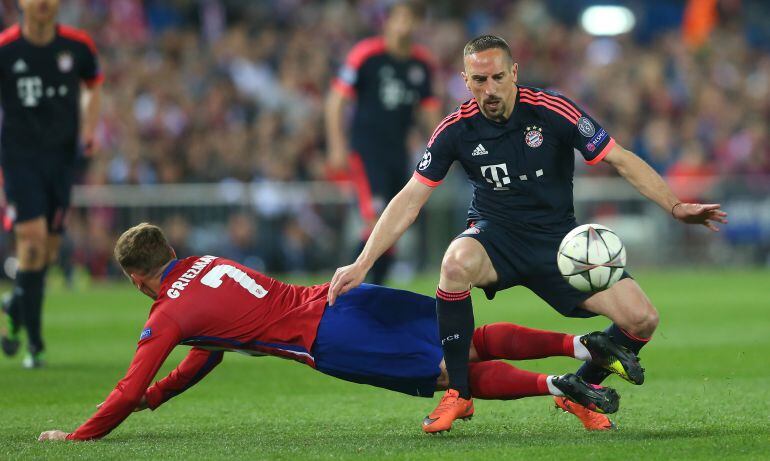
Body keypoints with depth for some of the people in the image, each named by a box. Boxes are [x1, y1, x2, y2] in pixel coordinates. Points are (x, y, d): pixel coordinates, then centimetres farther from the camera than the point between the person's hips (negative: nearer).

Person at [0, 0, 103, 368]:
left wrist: (89, 128, 4)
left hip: (62, 155, 3)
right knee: (32, 237, -16)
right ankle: (33, 341, -8)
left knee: (49, 248, 4)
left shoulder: (77, 45, 0)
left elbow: (93, 85, 19)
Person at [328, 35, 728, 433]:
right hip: (495, 235, -1)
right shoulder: (456, 130, -10)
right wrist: (362, 264, -14)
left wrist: (675, 207, -16)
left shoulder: (552, 111, -14)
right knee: (457, 262, -38)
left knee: (642, 319, -16)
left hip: (558, 239, 1)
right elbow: (410, 200, -7)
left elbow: (621, 160, -7)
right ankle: (458, 393, -21)